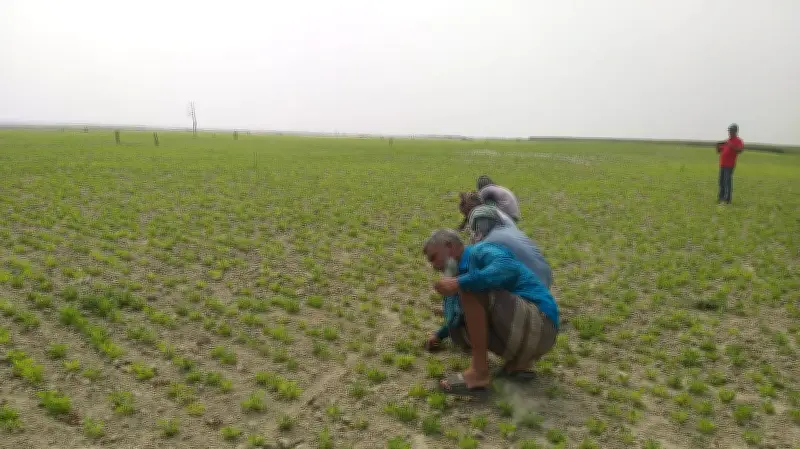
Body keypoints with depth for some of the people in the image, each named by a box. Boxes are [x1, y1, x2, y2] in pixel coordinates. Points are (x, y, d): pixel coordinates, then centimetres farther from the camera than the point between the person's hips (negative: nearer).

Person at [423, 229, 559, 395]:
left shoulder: (480, 251, -6)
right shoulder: (467, 269, 21)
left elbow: (509, 269, -31)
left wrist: (460, 282, -29)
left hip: (538, 324, -10)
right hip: (530, 331, 10)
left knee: (470, 288, -20)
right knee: (458, 330, 11)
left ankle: (479, 372, -16)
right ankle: (518, 360, 10)